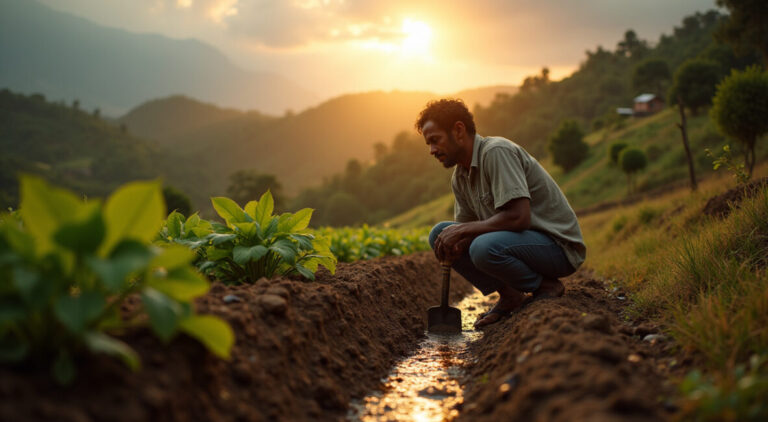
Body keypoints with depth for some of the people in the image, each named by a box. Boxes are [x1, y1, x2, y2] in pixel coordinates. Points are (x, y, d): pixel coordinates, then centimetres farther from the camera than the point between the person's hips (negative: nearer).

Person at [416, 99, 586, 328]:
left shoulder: (497, 152, -21)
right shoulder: (459, 178, 6)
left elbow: (519, 217, -29)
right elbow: (466, 225, 12)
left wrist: (463, 230, -20)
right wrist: (455, 242, -12)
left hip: (558, 245, -9)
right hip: (518, 239, 9)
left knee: (484, 247, -36)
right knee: (439, 234, 0)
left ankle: (546, 286, -6)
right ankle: (509, 296, 3)